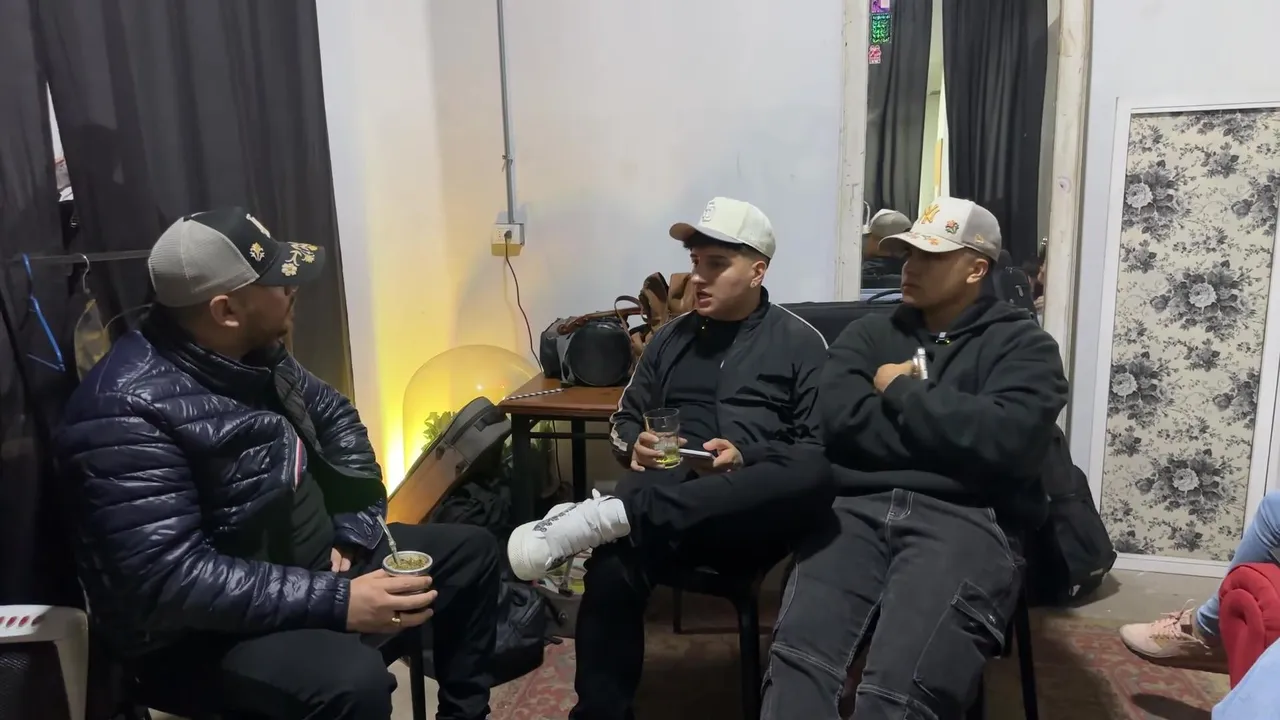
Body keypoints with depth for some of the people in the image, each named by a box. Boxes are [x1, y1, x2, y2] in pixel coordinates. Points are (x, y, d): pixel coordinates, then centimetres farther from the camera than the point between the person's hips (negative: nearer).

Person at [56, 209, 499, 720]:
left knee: (471, 552, 10)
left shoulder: (253, 353, -1)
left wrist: (356, 529, 0)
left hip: (312, 556, 9)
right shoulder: (130, 409, -26)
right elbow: (171, 581, -32)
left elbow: (334, 416, 13)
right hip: (203, 631, -8)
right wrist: (338, 601, -34)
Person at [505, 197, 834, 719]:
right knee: (612, 570, -35)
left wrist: (746, 457, -15)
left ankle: (608, 515, -42)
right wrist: (636, 445, -1)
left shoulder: (800, 342, 9)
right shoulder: (671, 338, 20)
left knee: (816, 476, -38)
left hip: (753, 516, -1)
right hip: (664, 504, 2)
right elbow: (625, 420, 23)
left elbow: (819, 450, 2)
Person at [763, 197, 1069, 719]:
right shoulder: (868, 332, 21)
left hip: (963, 519, -2)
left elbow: (1003, 438, -10)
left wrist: (901, 392, 1)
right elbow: (837, 419, 3)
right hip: (859, 510, 3)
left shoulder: (1023, 344, 12)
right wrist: (948, 431, -1)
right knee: (797, 659, -26)